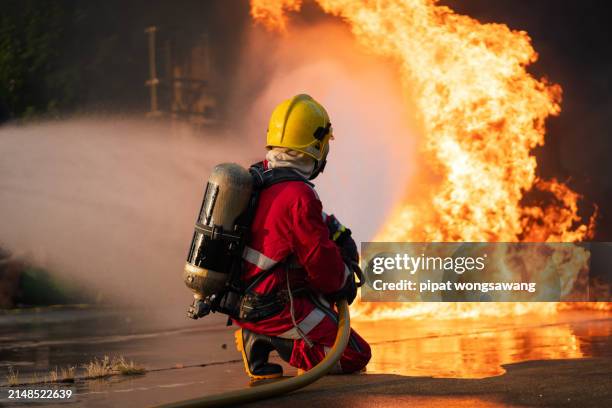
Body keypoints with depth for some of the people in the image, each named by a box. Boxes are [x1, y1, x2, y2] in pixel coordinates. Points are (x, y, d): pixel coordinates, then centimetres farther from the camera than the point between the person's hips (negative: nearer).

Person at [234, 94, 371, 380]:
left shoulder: (255, 176, 4)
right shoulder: (298, 197, -24)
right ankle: (267, 340, -8)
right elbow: (325, 268, -16)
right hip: (271, 309, -9)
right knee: (355, 357, -3)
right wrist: (344, 282, 5)